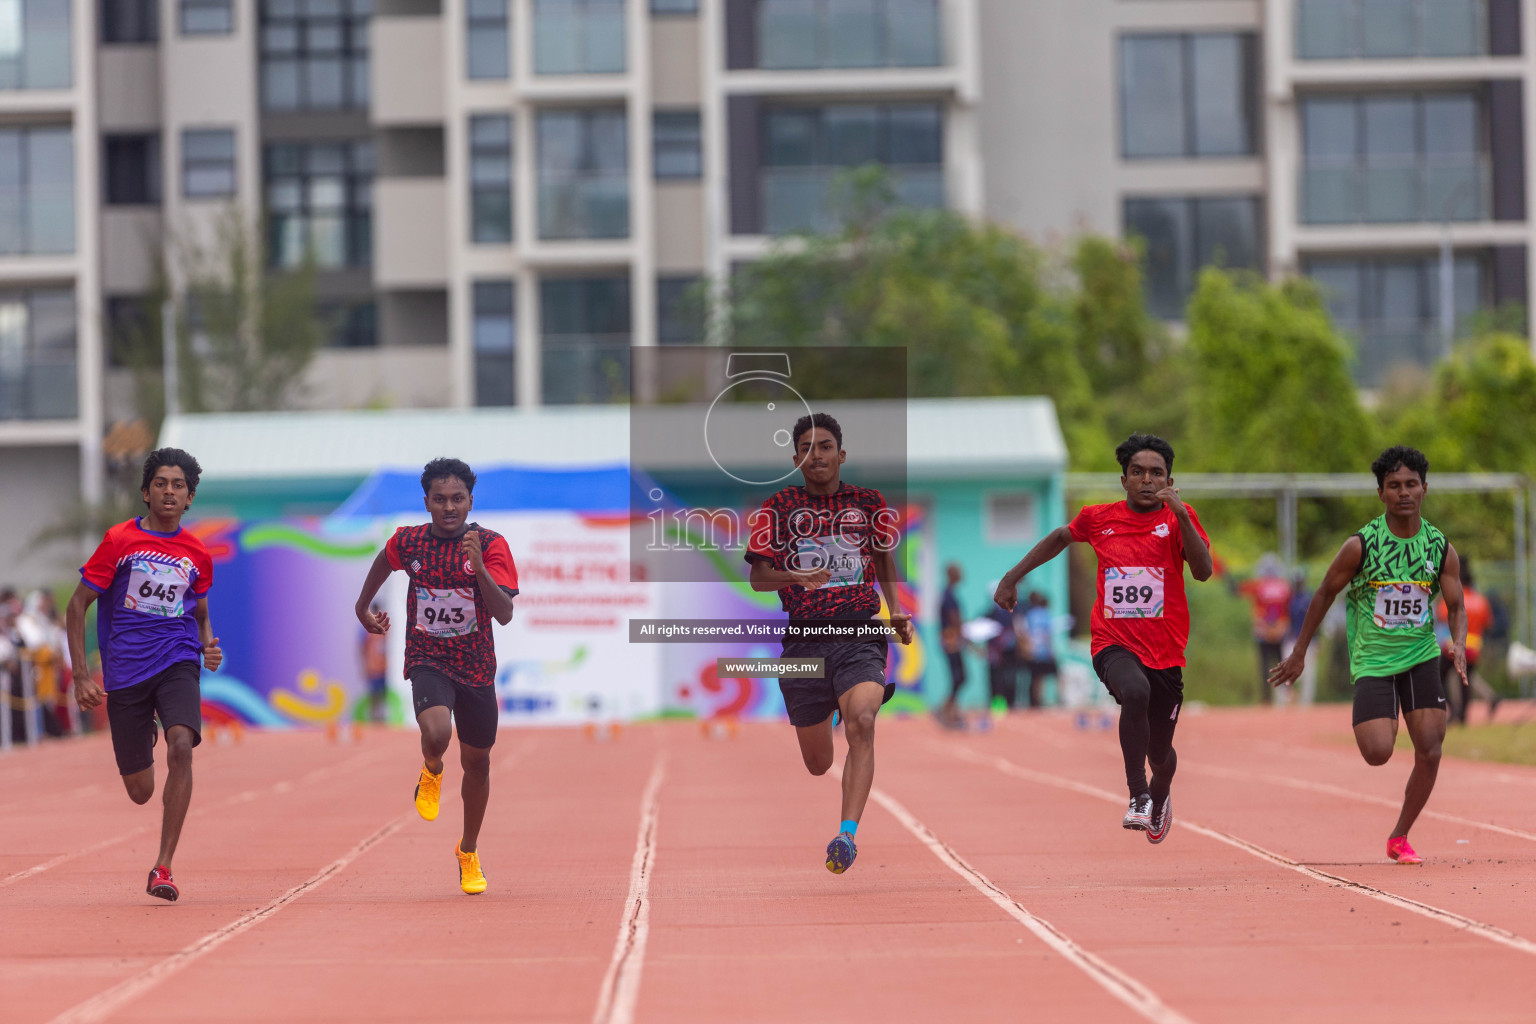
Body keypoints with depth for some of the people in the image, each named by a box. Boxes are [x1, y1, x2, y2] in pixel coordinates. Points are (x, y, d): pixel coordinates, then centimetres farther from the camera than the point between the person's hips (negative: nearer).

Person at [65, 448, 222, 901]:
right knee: (140, 792, 3)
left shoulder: (197, 554, 7)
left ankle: (163, 867, -22)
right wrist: (81, 675, -6)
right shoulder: (120, 540, -2)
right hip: (125, 672, -1)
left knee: (181, 745, -29)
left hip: (178, 662, 1)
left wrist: (209, 647, 1)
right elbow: (78, 604, 1)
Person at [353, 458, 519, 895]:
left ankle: (469, 852, 37)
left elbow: (505, 614, -23)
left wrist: (479, 566, -35)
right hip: (427, 658, -1)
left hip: (476, 666, 1)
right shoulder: (408, 541, -7)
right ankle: (432, 773, 9)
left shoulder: (491, 544, -13)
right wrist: (363, 607, 26)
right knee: (436, 733, -30)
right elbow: (383, 563, 19)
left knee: (477, 761, 13)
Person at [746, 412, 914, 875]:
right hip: (802, 641, 1)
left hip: (860, 634, -1)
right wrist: (795, 576, -18)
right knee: (817, 765, 6)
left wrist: (896, 611, 9)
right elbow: (758, 577, 2)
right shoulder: (779, 507, 4)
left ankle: (847, 835, -34)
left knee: (861, 723, -29)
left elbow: (886, 559, 23)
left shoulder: (869, 503, 8)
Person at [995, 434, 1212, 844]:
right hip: (1113, 644, -1)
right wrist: (1012, 577, 23)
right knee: (1135, 691, -37)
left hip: (1165, 651, 1)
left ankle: (1160, 798, 48)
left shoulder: (1178, 518, 0)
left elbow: (1203, 571, -15)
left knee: (1160, 754, 11)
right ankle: (1137, 796, -31)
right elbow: (1060, 537, 25)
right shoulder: (1099, 518, 4)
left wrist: (1181, 515, -26)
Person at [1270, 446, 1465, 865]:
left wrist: (1459, 645, -17)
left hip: (1421, 658, 3)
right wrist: (1299, 654, 6)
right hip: (1373, 661, -3)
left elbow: (1456, 607, 5)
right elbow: (1325, 594, 2)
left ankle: (1399, 838, 14)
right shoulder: (1360, 546, -11)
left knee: (1430, 753, -5)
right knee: (1377, 752, -18)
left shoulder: (1441, 548, -3)